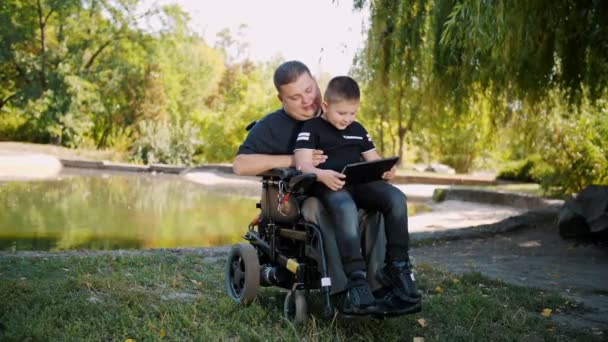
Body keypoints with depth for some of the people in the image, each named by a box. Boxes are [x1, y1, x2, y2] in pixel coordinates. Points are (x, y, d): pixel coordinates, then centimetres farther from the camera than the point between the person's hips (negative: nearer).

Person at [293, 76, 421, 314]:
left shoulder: (357, 130, 23)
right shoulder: (311, 129, 5)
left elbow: (374, 159, 23)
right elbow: (303, 164, -8)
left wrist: (387, 169, -2)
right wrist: (322, 174, -30)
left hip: (359, 183, 6)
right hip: (328, 185, -5)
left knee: (396, 197, -23)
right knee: (345, 207, -40)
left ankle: (397, 267, -17)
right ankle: (356, 277, -39)